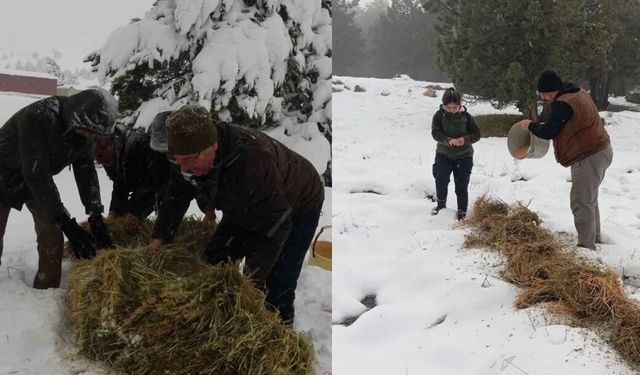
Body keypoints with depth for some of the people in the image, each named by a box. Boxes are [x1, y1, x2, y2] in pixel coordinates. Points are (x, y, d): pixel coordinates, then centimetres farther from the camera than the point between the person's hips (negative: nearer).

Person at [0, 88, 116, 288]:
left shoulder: (83, 128, -17)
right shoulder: (38, 117, -38)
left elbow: (86, 170, -14)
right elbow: (37, 175, -38)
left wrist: (95, 216, -24)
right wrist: (67, 223, -39)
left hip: (38, 180, 6)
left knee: (51, 238, -2)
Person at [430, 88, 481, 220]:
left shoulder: (466, 116, -8)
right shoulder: (439, 115, -9)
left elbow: (477, 134, -5)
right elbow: (435, 132, -18)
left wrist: (465, 139, -26)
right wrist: (448, 140, -36)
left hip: (464, 156, 0)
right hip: (444, 155, 0)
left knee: (462, 185, 3)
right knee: (441, 179, -16)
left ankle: (462, 211, 17)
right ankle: (441, 204, 8)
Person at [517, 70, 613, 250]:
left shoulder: (562, 104, -23)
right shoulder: (579, 93, 9)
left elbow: (548, 132, -15)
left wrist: (530, 125, 2)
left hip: (589, 157, -11)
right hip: (600, 150, 11)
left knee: (581, 203, -6)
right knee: (589, 199, 23)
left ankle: (586, 247, -2)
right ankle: (594, 237, 36)